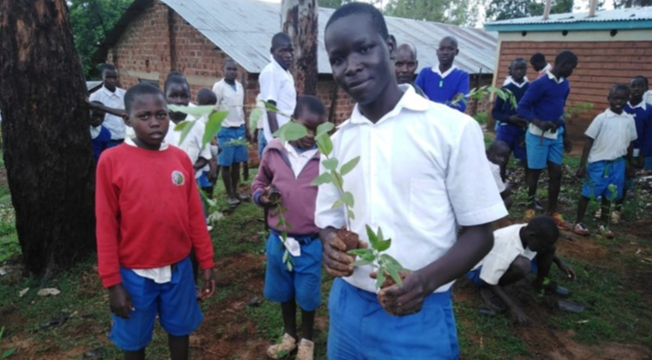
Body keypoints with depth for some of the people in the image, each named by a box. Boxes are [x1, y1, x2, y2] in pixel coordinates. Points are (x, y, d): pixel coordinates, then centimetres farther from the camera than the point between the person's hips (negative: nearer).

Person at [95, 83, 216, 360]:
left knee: (180, 329, 20)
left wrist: (206, 262, 5)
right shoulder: (112, 160, -12)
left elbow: (194, 215, 2)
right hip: (134, 273, -2)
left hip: (178, 267, 3)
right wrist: (112, 282, -8)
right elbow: (106, 226, -9)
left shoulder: (180, 158, -2)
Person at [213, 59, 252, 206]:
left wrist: (247, 129, 16)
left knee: (237, 163, 11)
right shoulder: (218, 86, -8)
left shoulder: (240, 86, 10)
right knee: (226, 164, 3)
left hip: (240, 129, 6)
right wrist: (215, 133, -13)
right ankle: (230, 195, 12)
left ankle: (235, 192, 22)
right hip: (225, 130, -5)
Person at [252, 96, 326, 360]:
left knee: (307, 295, 15)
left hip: (311, 243, -3)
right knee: (284, 291, 22)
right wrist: (261, 196, -13)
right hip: (279, 239, 3)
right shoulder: (273, 151, -6)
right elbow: (259, 183, 9)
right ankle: (289, 335, 47)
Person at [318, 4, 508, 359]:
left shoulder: (454, 128, -10)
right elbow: (329, 222, 10)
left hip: (419, 315, -4)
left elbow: (480, 232, -6)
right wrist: (331, 246, -12)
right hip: (347, 307, 4)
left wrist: (426, 280, -22)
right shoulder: (338, 141, 3)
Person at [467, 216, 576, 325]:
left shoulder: (528, 232, -17)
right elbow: (489, 282, -31)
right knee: (521, 265, -39)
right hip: (479, 270, -7)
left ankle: (540, 283, 13)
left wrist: (560, 262, -5)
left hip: (505, 261, 7)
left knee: (550, 247, -8)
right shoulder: (506, 246, -39)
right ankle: (490, 291, -14)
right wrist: (513, 306, -30)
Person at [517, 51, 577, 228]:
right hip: (538, 135, -7)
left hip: (556, 135, 7)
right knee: (535, 172, 4)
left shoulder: (565, 84, 9)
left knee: (556, 173, 7)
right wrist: (539, 123, -30)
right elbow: (522, 108, -15)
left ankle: (553, 211, 18)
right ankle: (531, 207, 19)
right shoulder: (540, 83, -13)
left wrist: (565, 135, 19)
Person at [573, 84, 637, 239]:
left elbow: (630, 143, 13)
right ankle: (579, 222, 16)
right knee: (588, 193, 3)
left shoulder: (629, 120, 3)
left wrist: (630, 164, 17)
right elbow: (589, 141, -8)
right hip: (598, 162, -4)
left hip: (618, 164, 4)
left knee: (609, 195, 12)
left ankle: (604, 224, 26)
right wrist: (582, 164, -11)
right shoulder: (601, 118, -10)